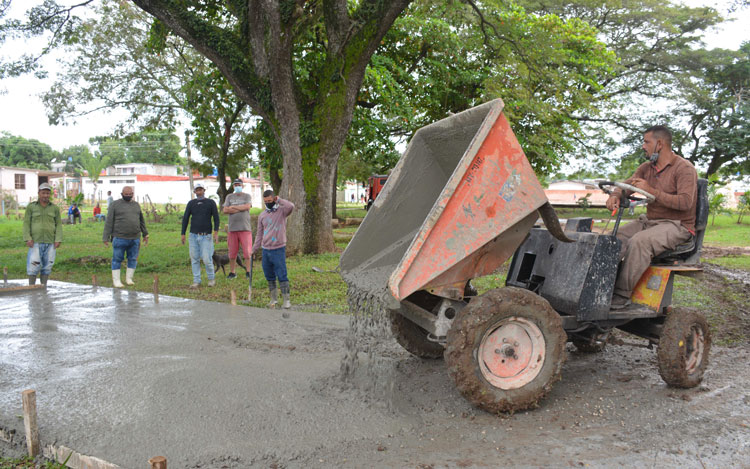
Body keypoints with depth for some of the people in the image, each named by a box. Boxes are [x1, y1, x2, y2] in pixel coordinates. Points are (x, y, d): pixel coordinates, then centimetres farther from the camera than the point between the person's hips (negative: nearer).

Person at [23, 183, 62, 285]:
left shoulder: (55, 208, 7)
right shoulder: (31, 207, 3)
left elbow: (58, 225, 7)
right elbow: (26, 223, 1)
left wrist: (58, 240, -4)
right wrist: (28, 239, -10)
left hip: (50, 242, 2)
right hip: (35, 242, -2)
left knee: (47, 266, 4)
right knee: (33, 266, -6)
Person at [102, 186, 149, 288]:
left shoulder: (136, 205, 13)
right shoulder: (115, 204, 0)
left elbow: (141, 221, 21)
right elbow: (109, 222, -3)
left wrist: (145, 234, 19)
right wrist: (106, 237, -7)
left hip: (135, 238, 4)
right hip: (119, 238, -4)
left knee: (133, 259, 7)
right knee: (117, 259, 1)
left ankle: (129, 278, 18)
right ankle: (116, 280, 9)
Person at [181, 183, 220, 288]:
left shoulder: (211, 203, 5)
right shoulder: (191, 203, 10)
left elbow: (216, 218, 2)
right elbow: (185, 219, 12)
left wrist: (216, 232, -9)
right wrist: (183, 234, 6)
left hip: (206, 236, -3)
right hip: (193, 235, 3)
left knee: (206, 259, -8)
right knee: (194, 259, 2)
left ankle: (211, 279, 11)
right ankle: (196, 281, 9)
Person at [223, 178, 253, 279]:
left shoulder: (247, 196, 8)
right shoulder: (229, 197, 14)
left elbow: (247, 207, -11)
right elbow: (225, 210, 1)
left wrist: (233, 207, -3)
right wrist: (240, 209, -7)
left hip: (245, 228, -2)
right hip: (232, 228, 2)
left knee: (247, 251, -6)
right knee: (232, 252, 6)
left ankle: (248, 271, 3)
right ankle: (232, 272, 15)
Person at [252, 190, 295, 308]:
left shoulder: (282, 211, -1)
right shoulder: (262, 215, 12)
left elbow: (291, 206, -26)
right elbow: (259, 233, 17)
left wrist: (279, 200, -13)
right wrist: (254, 249, 14)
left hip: (279, 249, -5)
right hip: (266, 250, 5)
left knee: (282, 276, -7)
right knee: (269, 276, 11)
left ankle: (286, 300, 0)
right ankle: (274, 298, 22)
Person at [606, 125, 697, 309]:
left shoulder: (685, 168, -11)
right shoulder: (647, 167, 13)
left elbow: (685, 202, -23)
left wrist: (652, 191, -29)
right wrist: (615, 195, -13)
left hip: (677, 225, -8)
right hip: (649, 221, 8)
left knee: (640, 241, -34)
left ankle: (622, 294, -30)